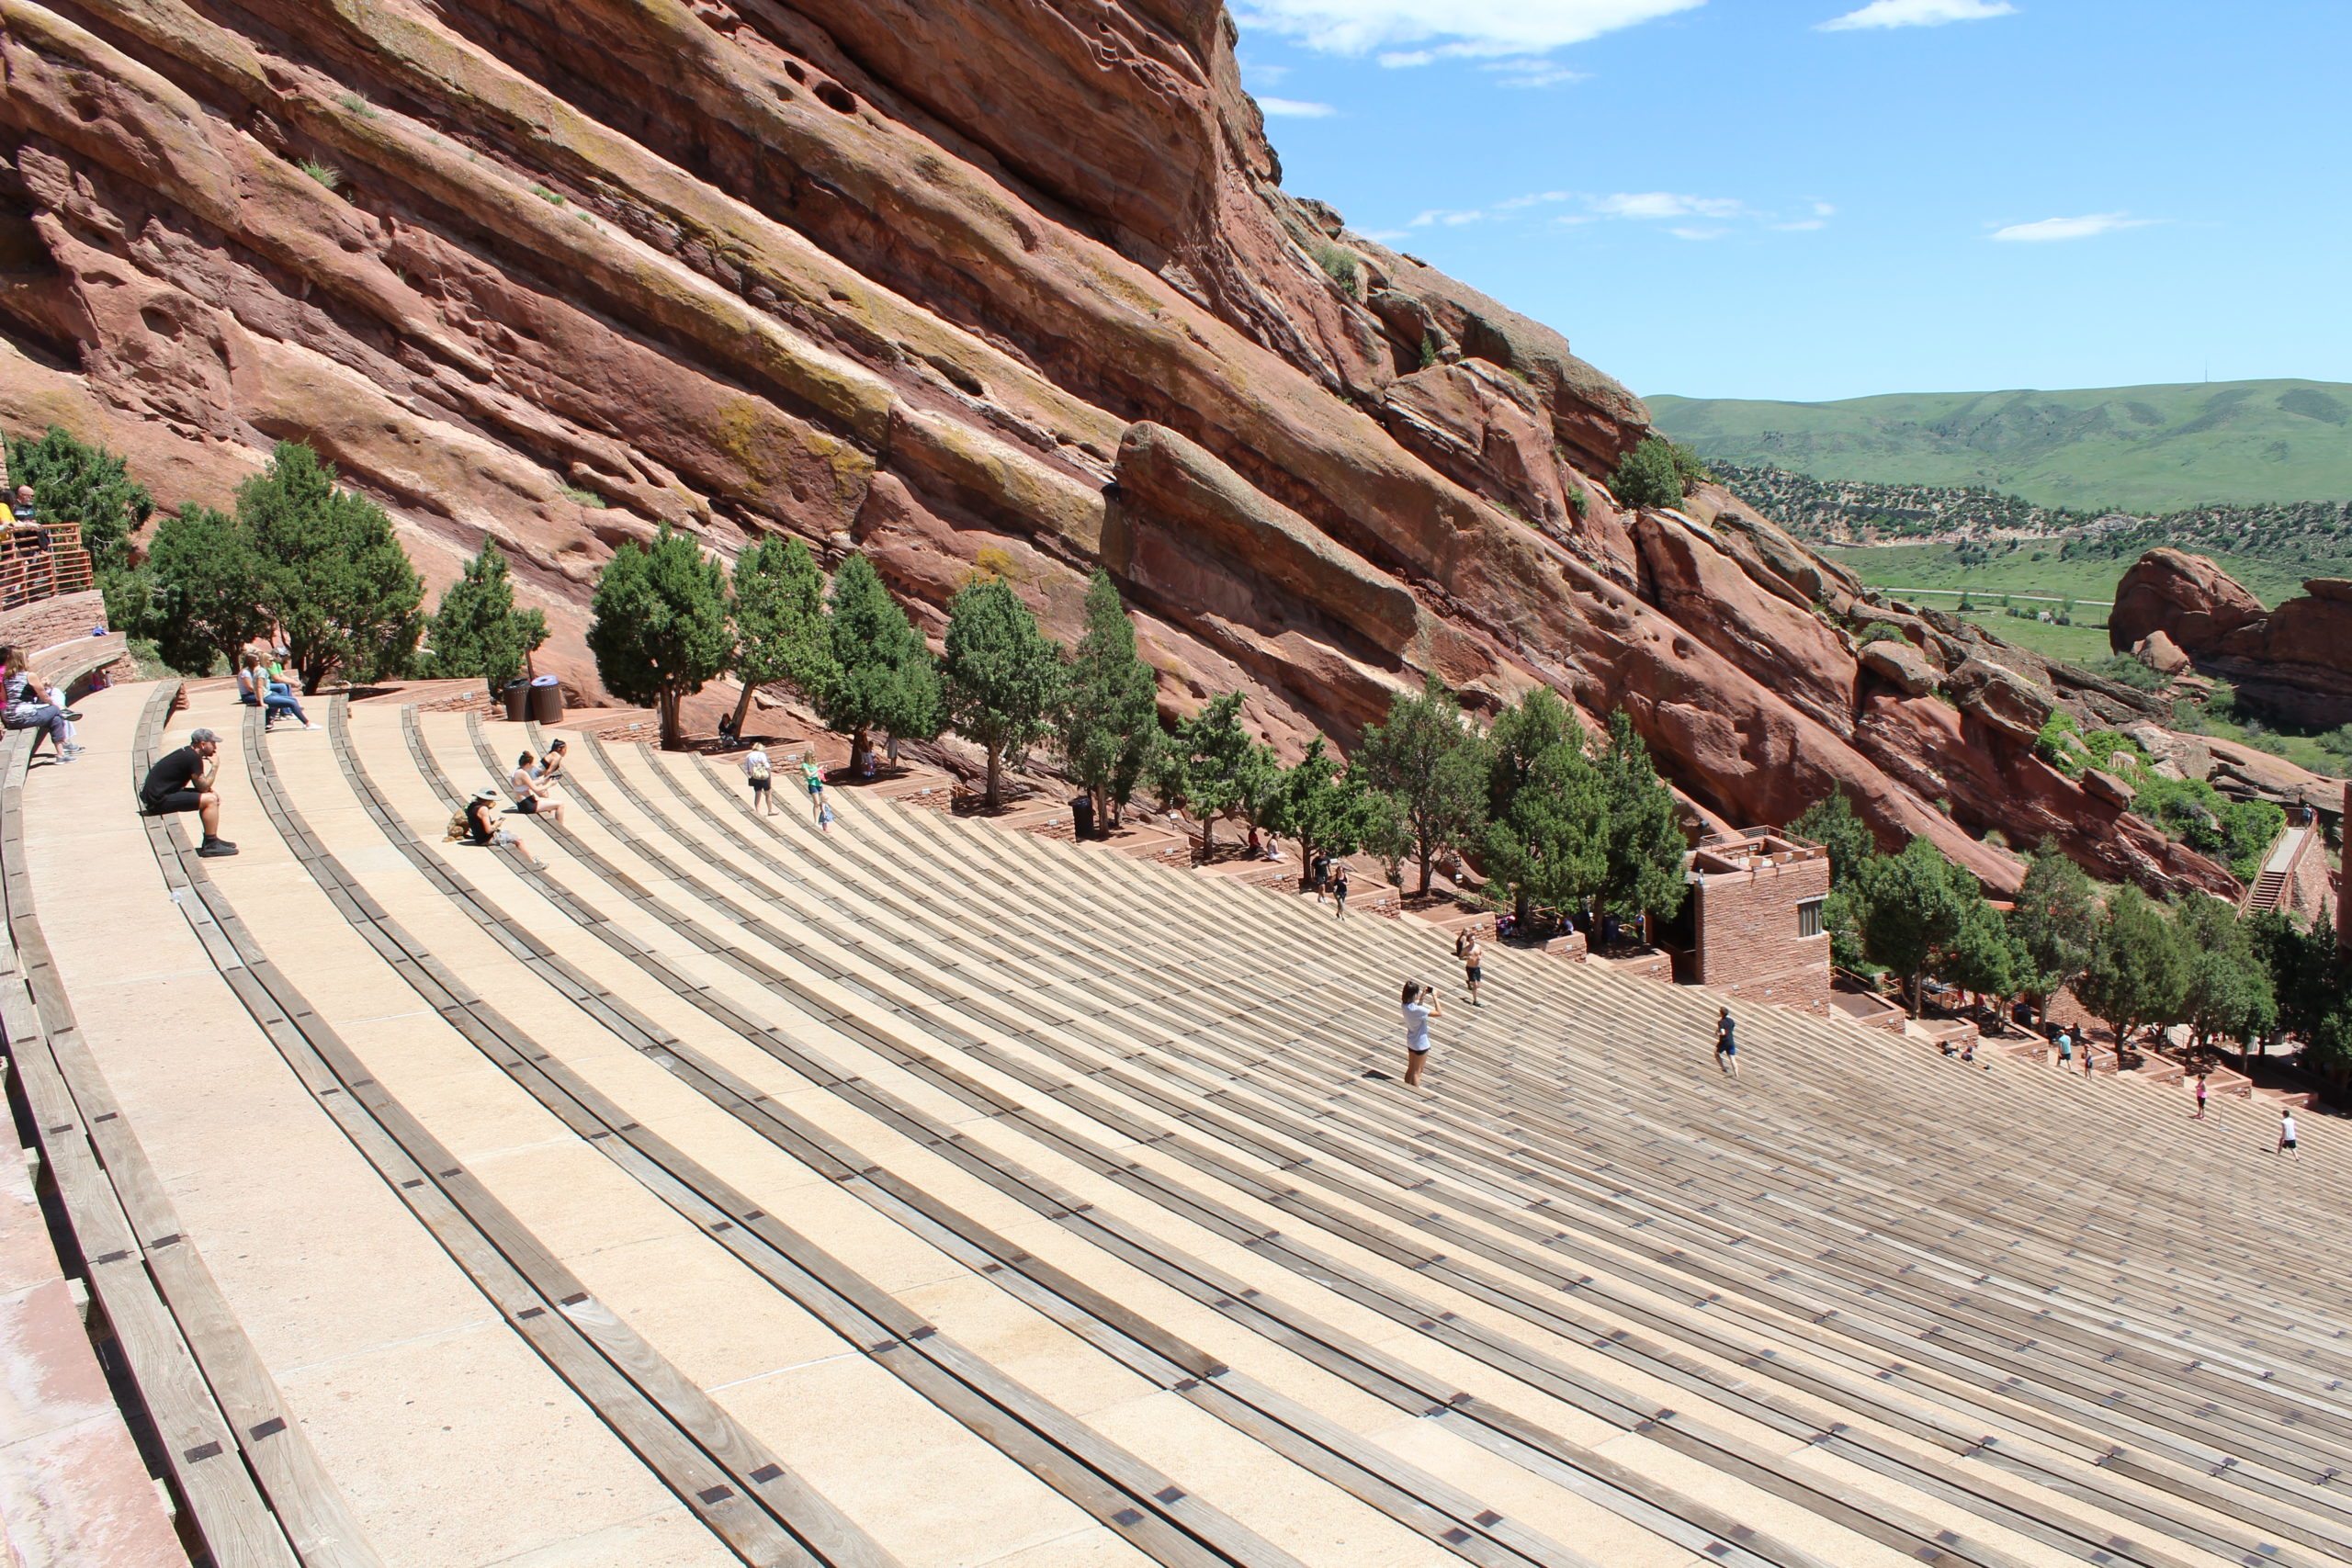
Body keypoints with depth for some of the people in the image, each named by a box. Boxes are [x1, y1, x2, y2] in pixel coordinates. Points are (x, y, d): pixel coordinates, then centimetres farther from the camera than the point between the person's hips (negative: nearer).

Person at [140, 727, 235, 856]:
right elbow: (203, 787, -14)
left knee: (211, 795, 15)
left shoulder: (187, 753, 13)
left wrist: (211, 790, 1)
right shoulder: (193, 758, -18)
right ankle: (211, 846, -13)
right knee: (210, 800, -16)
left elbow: (200, 785, 20)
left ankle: (211, 840, 18)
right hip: (159, 801, -10)